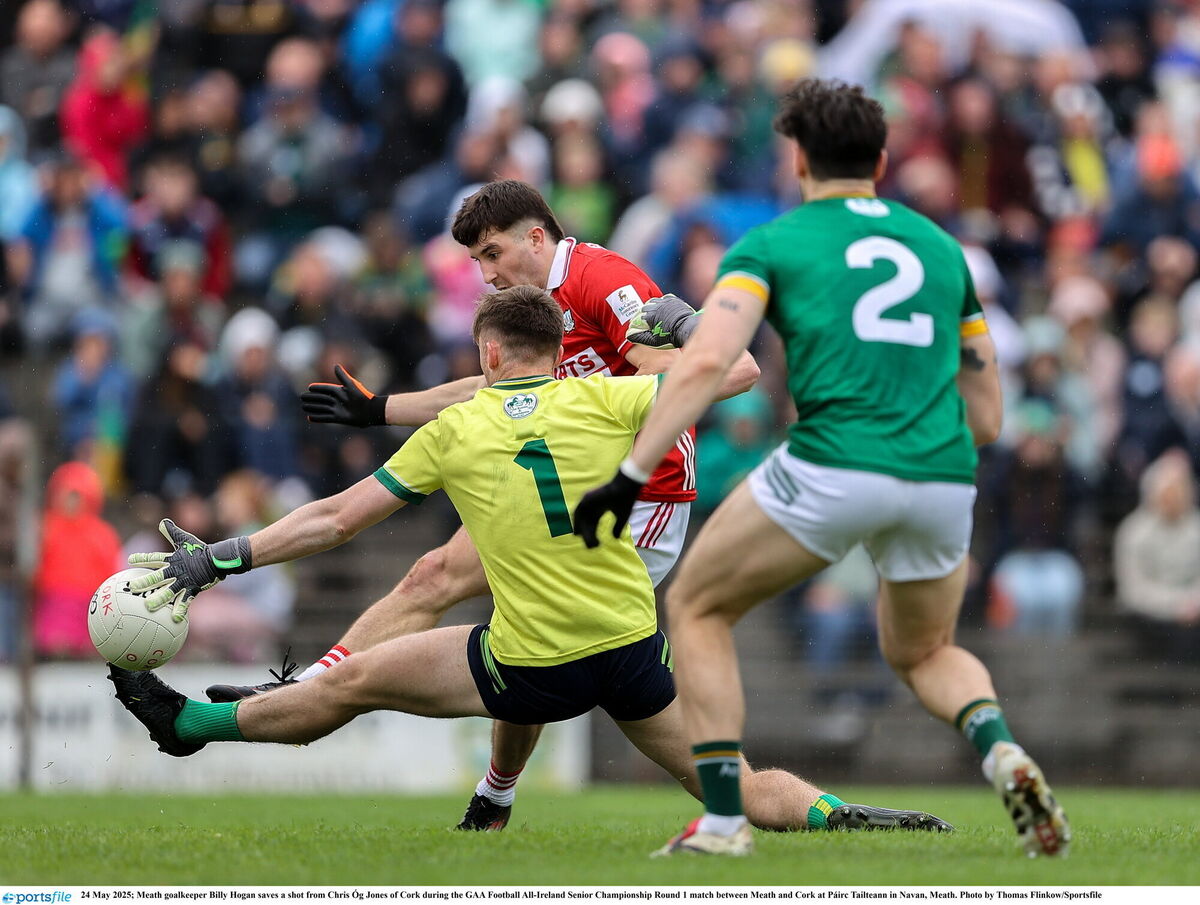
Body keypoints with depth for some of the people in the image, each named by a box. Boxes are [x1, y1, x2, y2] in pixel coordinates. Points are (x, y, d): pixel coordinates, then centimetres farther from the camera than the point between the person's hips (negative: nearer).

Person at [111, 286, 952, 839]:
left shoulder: (454, 430, 0)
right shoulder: (599, 399, -2)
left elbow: (333, 520, 3)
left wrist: (218, 558, 11)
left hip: (530, 671, -1)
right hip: (635, 653, 1)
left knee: (352, 684, 17)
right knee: (746, 792, 10)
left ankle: (189, 724, 30)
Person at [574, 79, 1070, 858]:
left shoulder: (770, 245, 8)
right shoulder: (940, 247, 21)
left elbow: (708, 363, -9)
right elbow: (986, 417, 21)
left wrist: (630, 476, -10)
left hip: (833, 469, -4)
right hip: (944, 482, 4)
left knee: (698, 607, 20)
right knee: (925, 652, 30)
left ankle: (723, 820, 9)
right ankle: (1002, 753, -2)